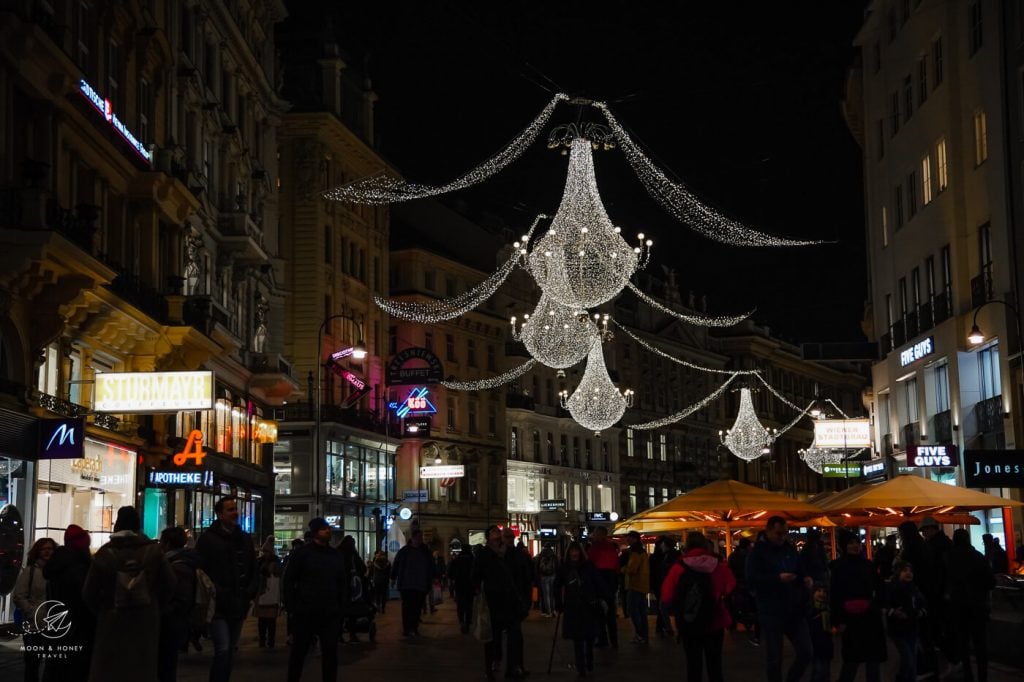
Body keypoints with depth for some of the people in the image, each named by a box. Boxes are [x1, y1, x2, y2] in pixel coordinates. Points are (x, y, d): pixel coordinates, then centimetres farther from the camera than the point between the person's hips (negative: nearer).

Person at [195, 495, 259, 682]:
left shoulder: (245, 539, 13)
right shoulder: (208, 538, -5)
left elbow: (254, 571, 18)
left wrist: (250, 592, 2)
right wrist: (217, 594, -17)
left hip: (238, 606, 6)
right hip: (218, 606, -6)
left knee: (231, 652, 12)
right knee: (223, 650, -16)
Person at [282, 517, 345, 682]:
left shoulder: (336, 555, 11)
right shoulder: (302, 553, -3)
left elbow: (341, 582, 19)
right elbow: (288, 581, -3)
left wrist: (339, 605, 12)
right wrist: (292, 606, -7)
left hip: (330, 613, 4)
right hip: (305, 613, -4)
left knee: (330, 652, 3)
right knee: (299, 652, 4)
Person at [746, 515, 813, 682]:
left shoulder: (790, 549, 10)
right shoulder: (758, 551, -5)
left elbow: (800, 573, 22)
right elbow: (751, 579, -16)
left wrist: (805, 579, -2)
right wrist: (778, 578, -26)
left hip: (794, 610, 5)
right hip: (771, 612, -5)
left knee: (806, 653, 2)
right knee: (774, 659, 1)